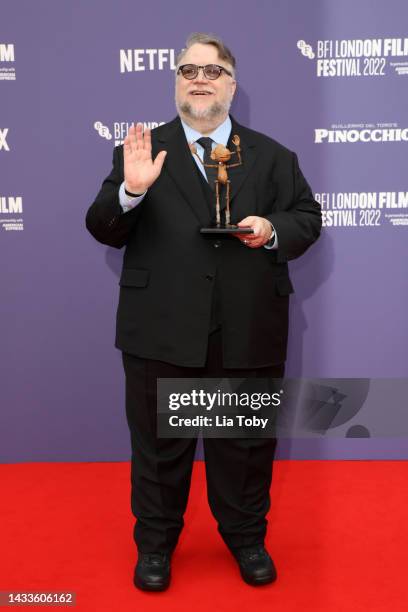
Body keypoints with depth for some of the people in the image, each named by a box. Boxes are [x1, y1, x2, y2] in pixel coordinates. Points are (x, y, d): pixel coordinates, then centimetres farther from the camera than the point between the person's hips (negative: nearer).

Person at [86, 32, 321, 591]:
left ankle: (246, 538, 36)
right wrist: (130, 190, -19)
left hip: (249, 331, 2)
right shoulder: (141, 152, 5)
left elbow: (308, 219, 11)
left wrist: (273, 229, -10)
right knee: (159, 443, 11)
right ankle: (155, 543, 32)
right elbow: (105, 231, 0)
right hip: (163, 331, -1)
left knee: (246, 441, 15)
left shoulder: (272, 156, 11)